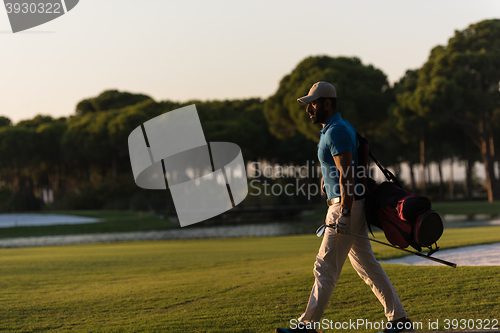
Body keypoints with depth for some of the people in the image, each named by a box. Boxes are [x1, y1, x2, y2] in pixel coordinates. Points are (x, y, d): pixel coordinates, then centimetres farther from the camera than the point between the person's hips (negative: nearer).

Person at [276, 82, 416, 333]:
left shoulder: (336, 131, -14)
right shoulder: (341, 127, 18)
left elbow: (347, 174, -22)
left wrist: (344, 213, -26)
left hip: (346, 205, -11)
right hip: (352, 204, 11)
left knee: (325, 267, -6)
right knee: (366, 265, 12)